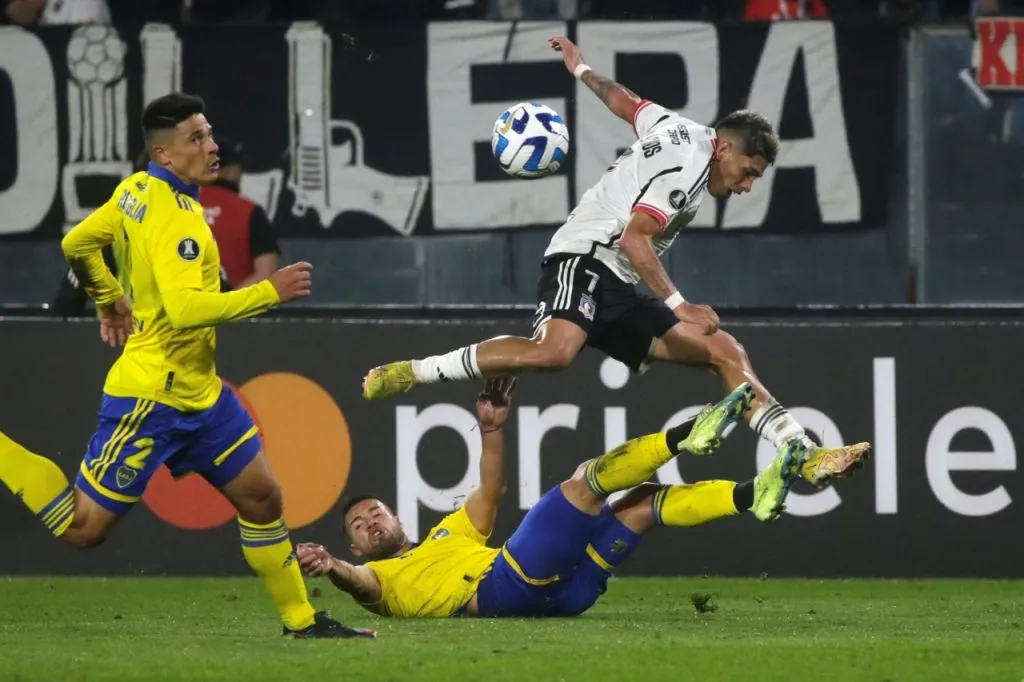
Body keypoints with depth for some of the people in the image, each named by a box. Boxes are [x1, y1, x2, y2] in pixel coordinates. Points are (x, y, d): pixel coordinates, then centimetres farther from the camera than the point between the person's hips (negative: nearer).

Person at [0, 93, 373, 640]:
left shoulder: (137, 190, 5)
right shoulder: (174, 217, -23)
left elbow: (77, 244, 18)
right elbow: (186, 309, -33)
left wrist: (109, 300, 32)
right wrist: (270, 291, -26)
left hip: (199, 390, 10)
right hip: (152, 396, -10)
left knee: (262, 497, 10)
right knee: (83, 528, -4)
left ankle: (301, 620, 17)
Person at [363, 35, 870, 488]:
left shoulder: (680, 130, 19)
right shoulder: (687, 165, -12)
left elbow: (622, 101, 35)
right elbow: (633, 237, -24)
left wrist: (581, 68, 55)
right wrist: (678, 305, -31)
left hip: (617, 292, 10)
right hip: (583, 261, -10)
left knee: (725, 353, 0)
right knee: (554, 351, -38)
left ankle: (804, 455, -5)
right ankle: (409, 374, -27)